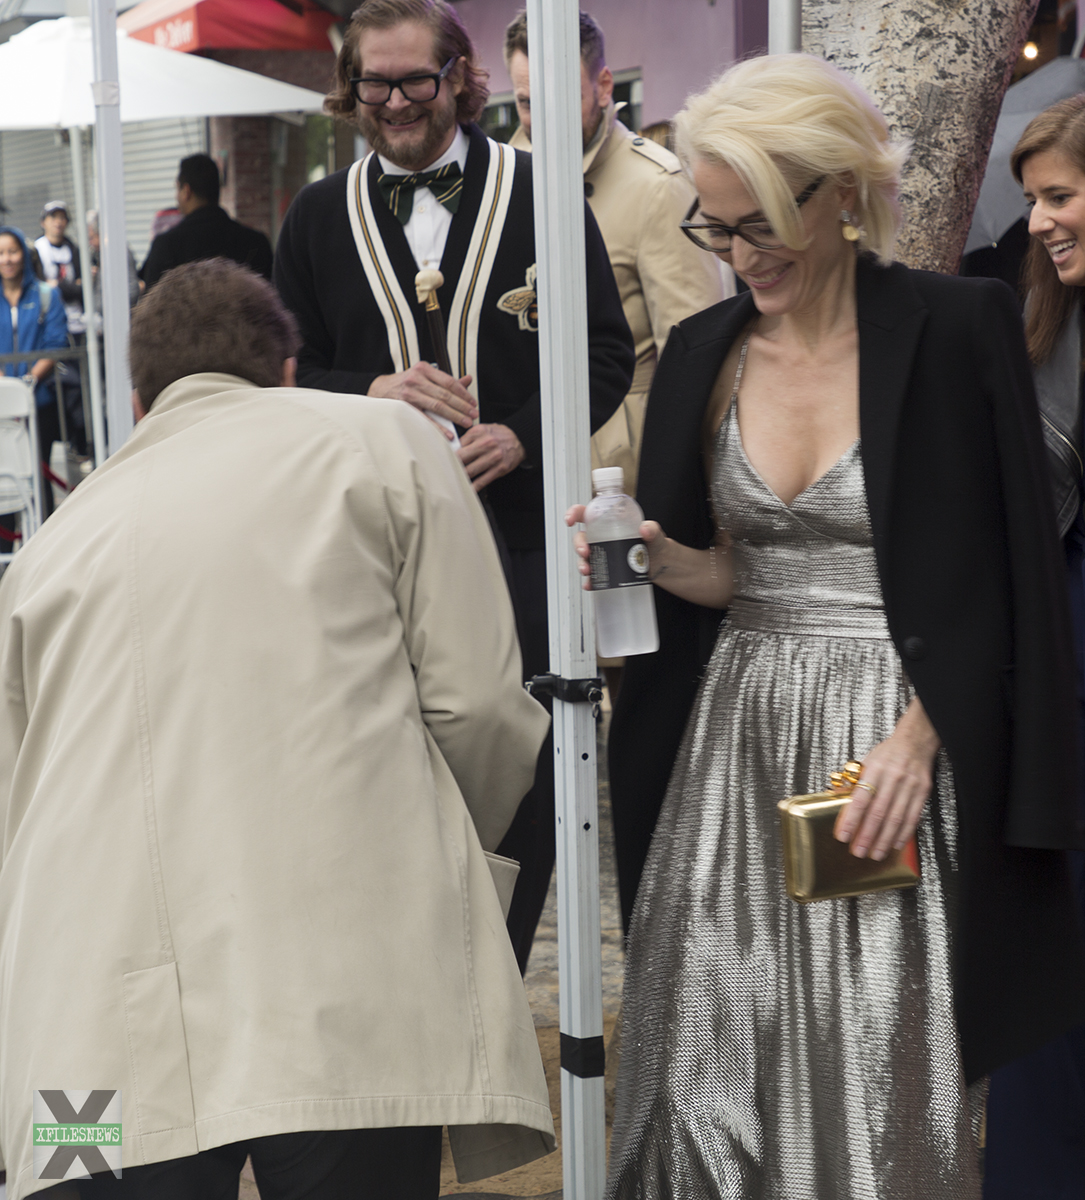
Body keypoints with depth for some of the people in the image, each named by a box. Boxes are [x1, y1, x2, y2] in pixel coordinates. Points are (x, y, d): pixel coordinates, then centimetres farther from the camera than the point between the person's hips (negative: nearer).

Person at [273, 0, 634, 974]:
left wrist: (522, 434, -14)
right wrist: (371, 391, -10)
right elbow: (286, 375, 10)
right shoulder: (320, 215, 10)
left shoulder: (541, 193, 3)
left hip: (520, 534, -1)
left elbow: (608, 353, 2)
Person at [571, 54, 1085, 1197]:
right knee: (714, 1057, 6)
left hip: (899, 745, -4)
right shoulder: (703, 351, 8)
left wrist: (918, 739, -14)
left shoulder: (958, 329, -6)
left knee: (878, 1068, 1)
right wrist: (656, 558, -8)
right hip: (737, 735, 4)